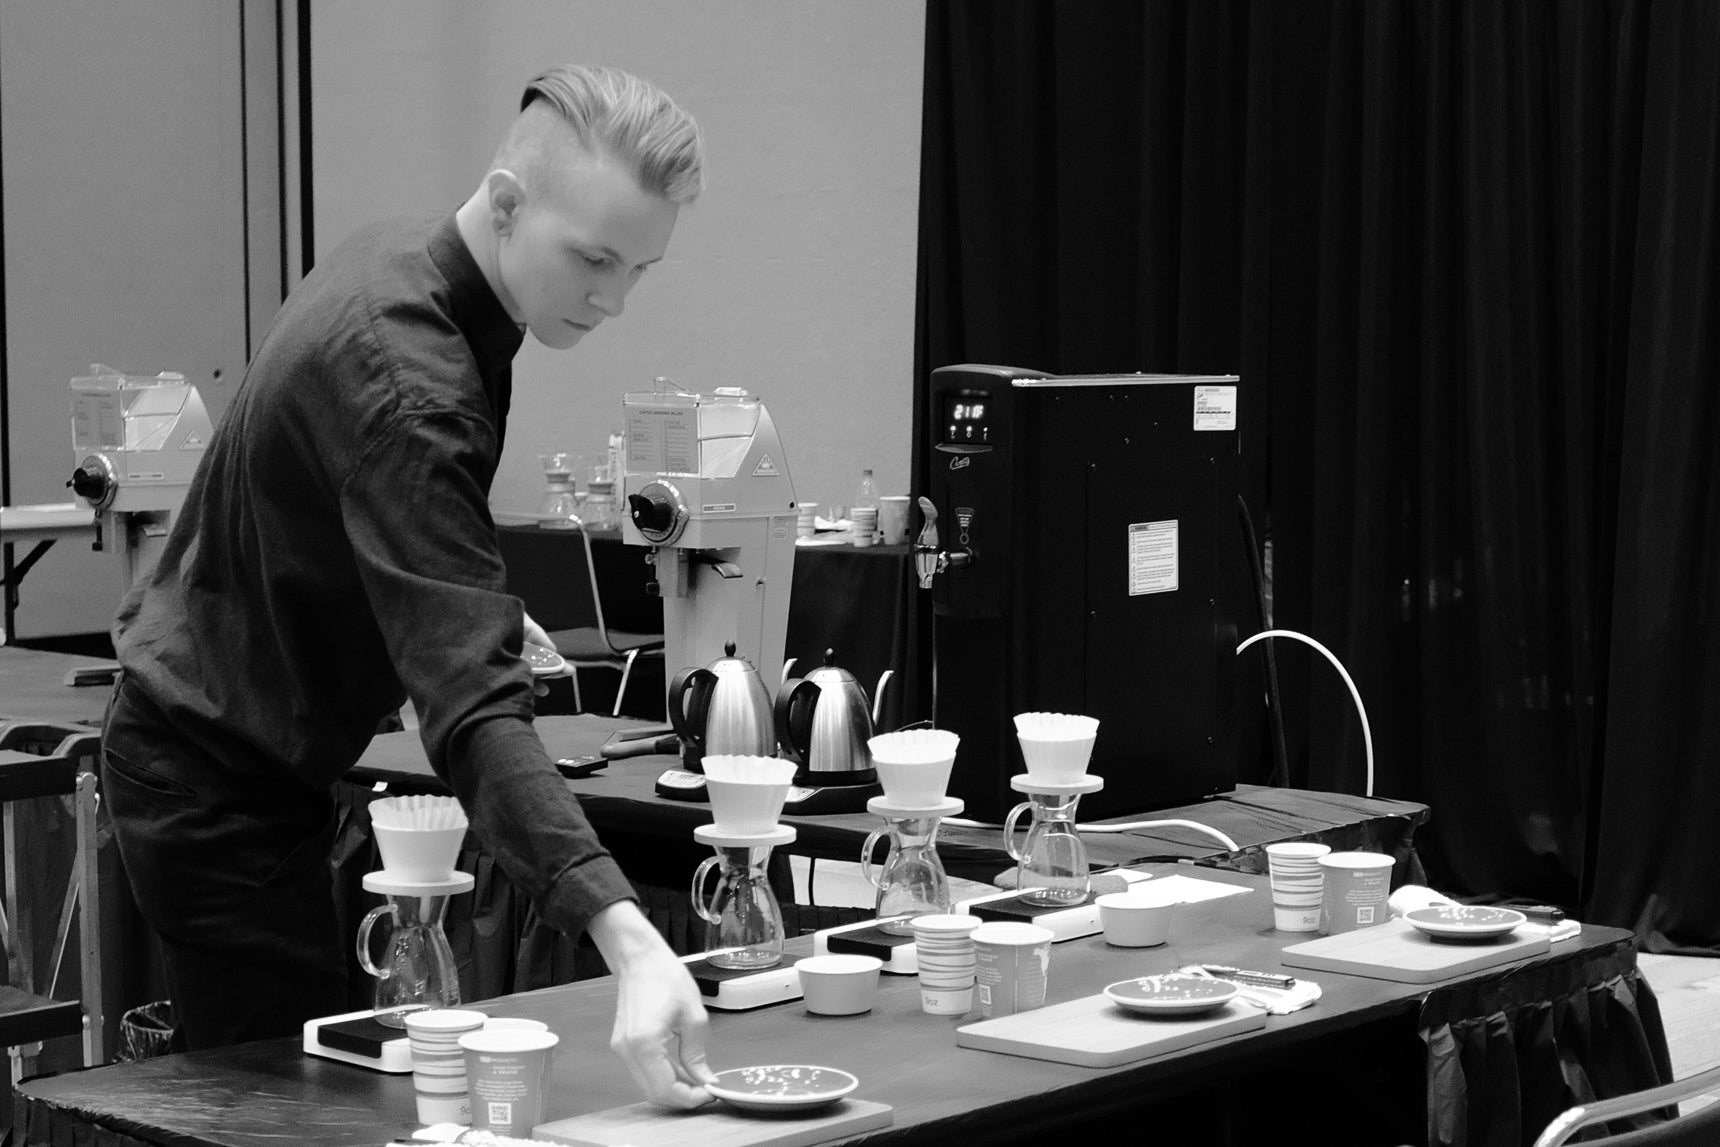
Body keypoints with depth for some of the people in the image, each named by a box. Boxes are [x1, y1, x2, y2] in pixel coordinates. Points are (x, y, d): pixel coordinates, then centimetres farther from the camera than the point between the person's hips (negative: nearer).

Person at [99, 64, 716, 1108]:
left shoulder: (400, 258, -1)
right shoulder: (402, 375, -31)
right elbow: (472, 705, -41)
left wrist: (478, 605, 10)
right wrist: (625, 937, -48)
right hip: (221, 780, -10)